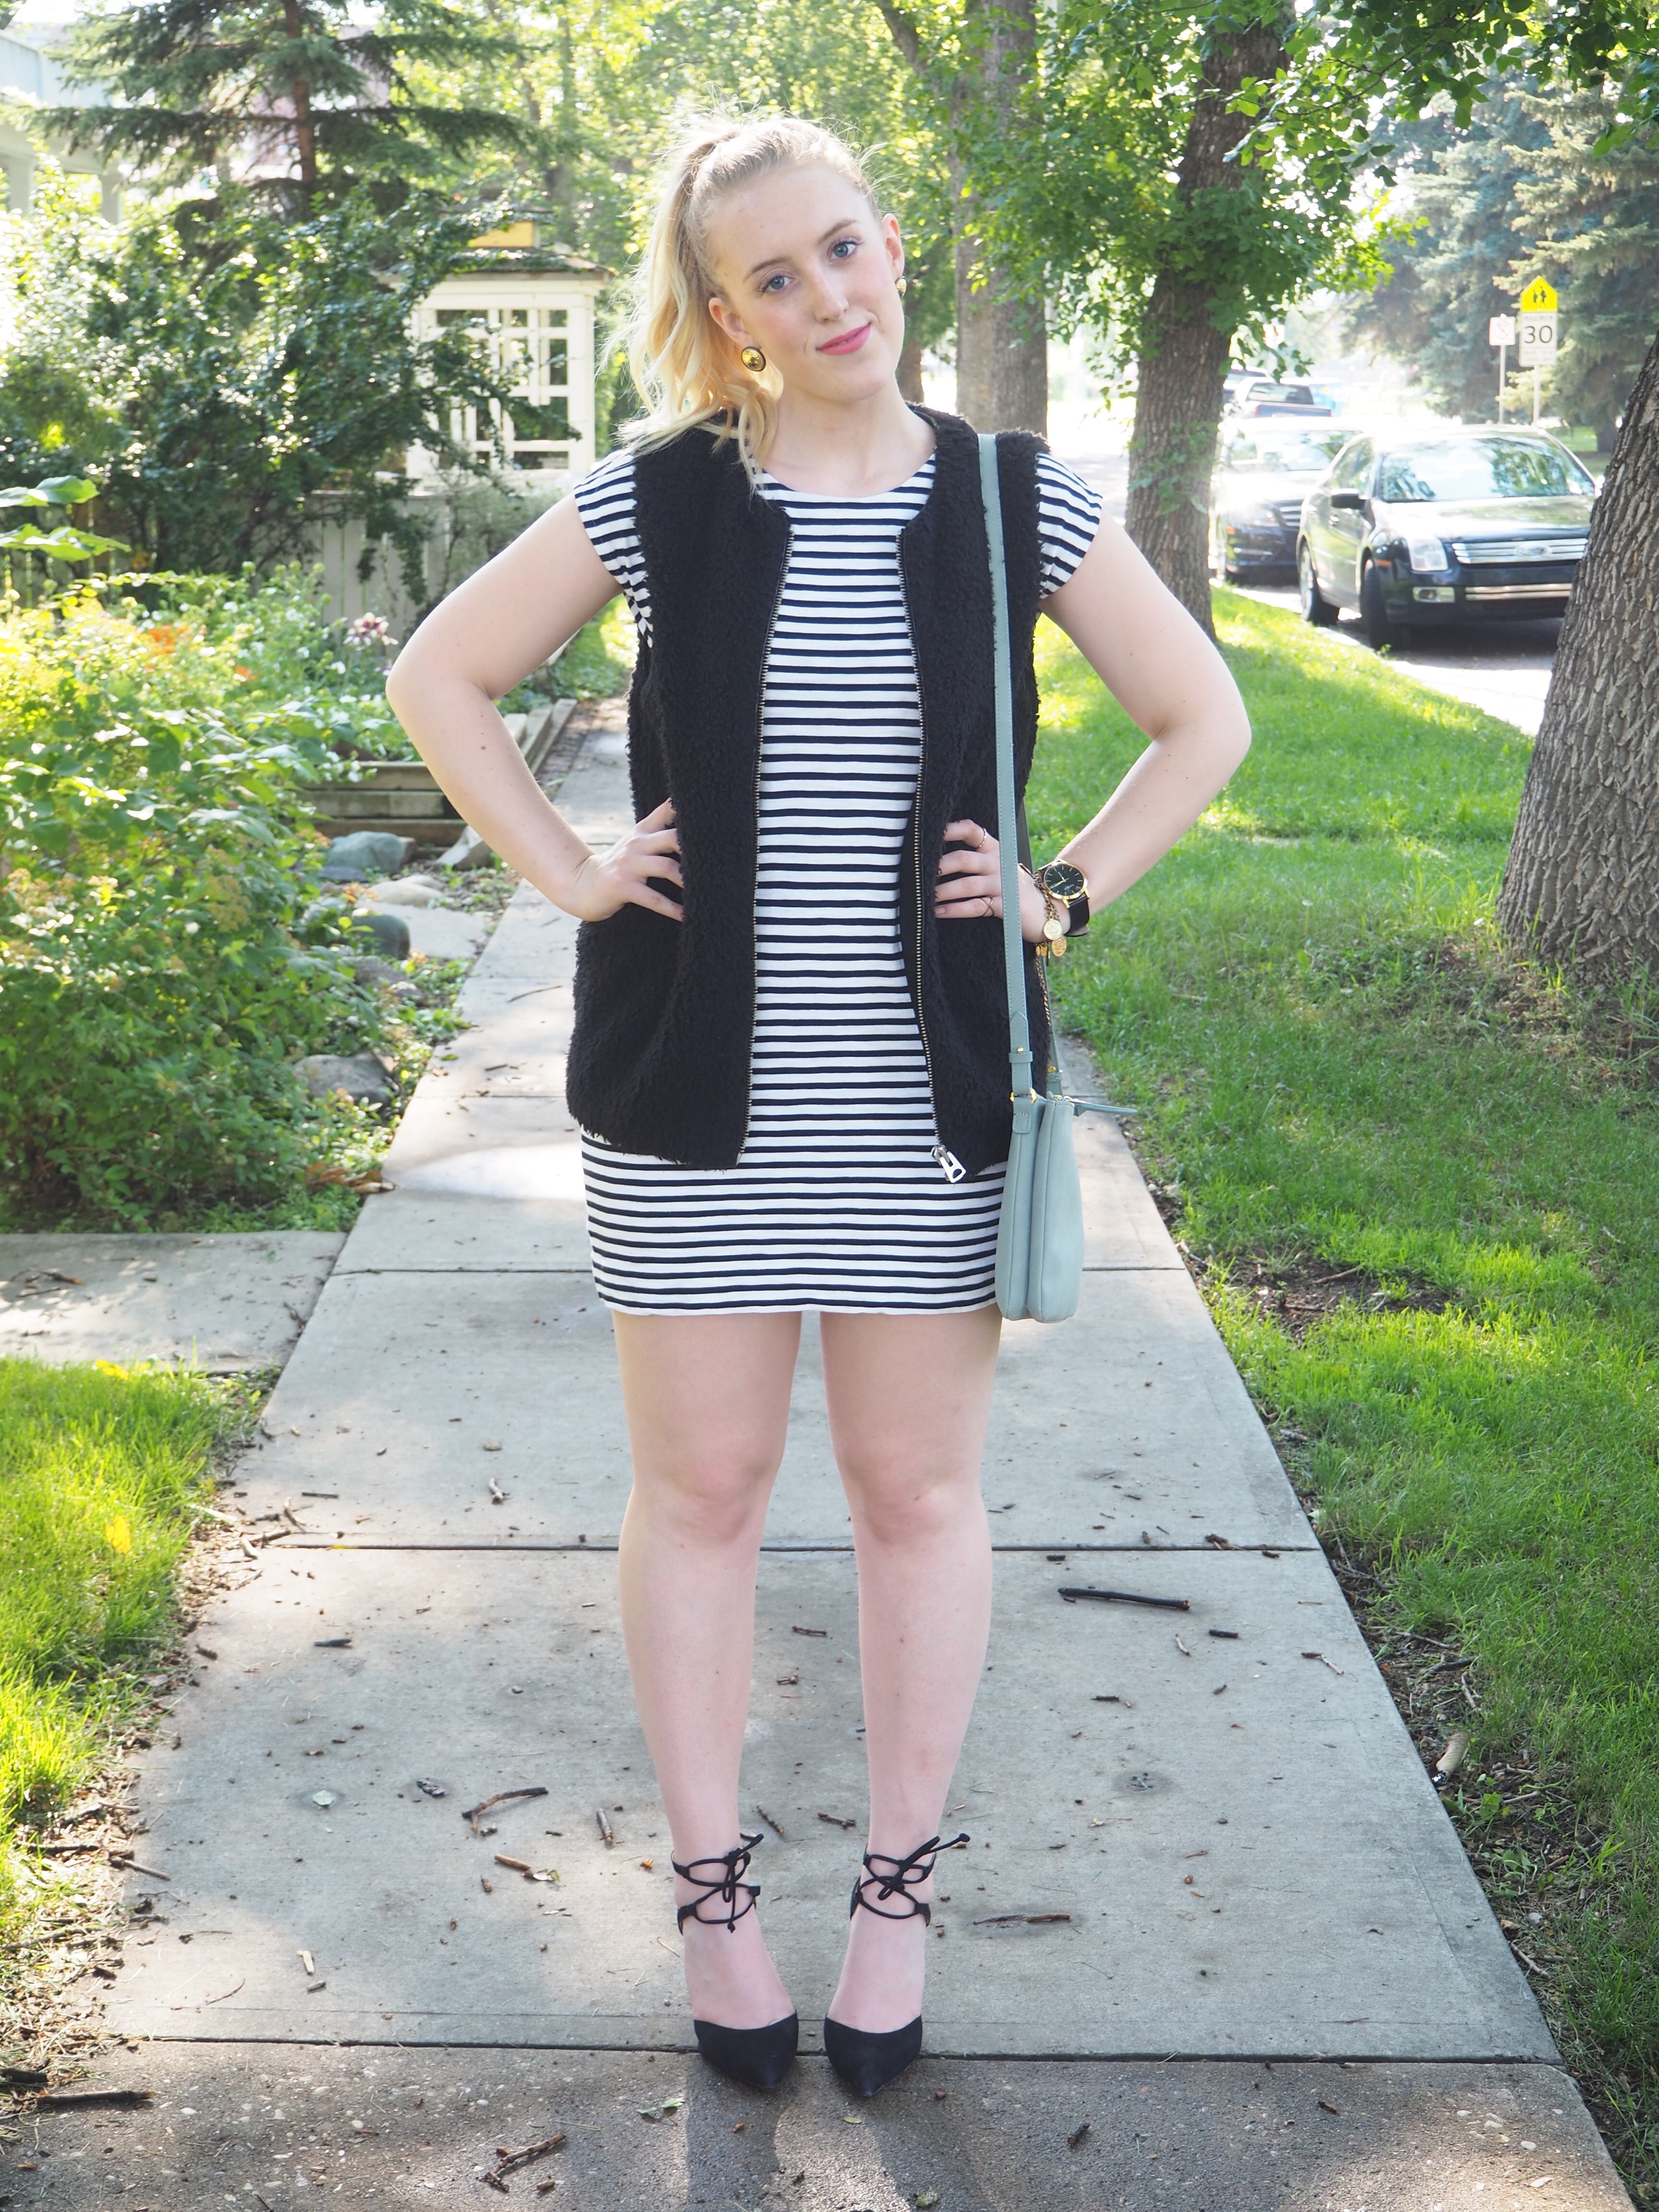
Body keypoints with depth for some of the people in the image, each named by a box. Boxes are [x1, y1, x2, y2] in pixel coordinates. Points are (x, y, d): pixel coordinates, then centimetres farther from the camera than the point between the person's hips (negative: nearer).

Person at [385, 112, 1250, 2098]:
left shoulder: (1018, 501, 1)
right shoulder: (656, 499, 0)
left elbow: (1203, 719, 10)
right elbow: (437, 678, 7)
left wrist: (1067, 891, -1)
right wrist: (571, 877, -2)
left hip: (928, 1091, 1)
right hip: (700, 1088, 0)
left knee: (919, 1493, 9)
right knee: (700, 1489, 8)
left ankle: (897, 1896, 27)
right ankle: (714, 1897, 25)